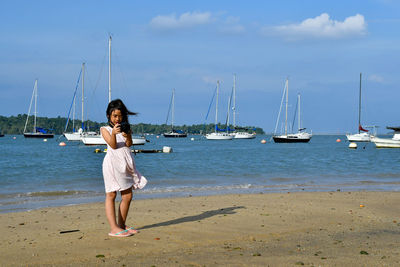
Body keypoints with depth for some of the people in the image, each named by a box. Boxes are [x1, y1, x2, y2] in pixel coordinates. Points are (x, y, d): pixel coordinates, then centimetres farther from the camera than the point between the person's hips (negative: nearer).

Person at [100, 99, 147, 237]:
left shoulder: (126, 128, 14)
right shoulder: (105, 129, 4)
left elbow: (129, 144, -2)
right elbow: (113, 145, -9)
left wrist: (127, 136, -23)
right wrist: (113, 133, -27)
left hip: (126, 163, 5)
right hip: (113, 162, -5)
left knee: (127, 196, 7)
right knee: (111, 195, -5)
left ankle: (122, 225, 18)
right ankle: (114, 228, -9)